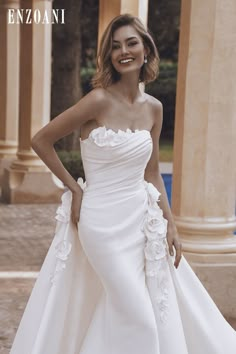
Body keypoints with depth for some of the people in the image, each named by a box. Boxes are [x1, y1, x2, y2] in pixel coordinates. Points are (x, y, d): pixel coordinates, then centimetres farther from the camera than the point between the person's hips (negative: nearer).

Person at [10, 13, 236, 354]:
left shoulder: (153, 107, 4)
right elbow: (40, 141, -8)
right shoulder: (99, 101, -15)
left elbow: (152, 173, 11)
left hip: (143, 220, 6)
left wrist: (170, 224, 5)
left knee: (163, 314, 11)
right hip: (104, 222, -6)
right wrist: (73, 187, -5)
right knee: (139, 320, -5)